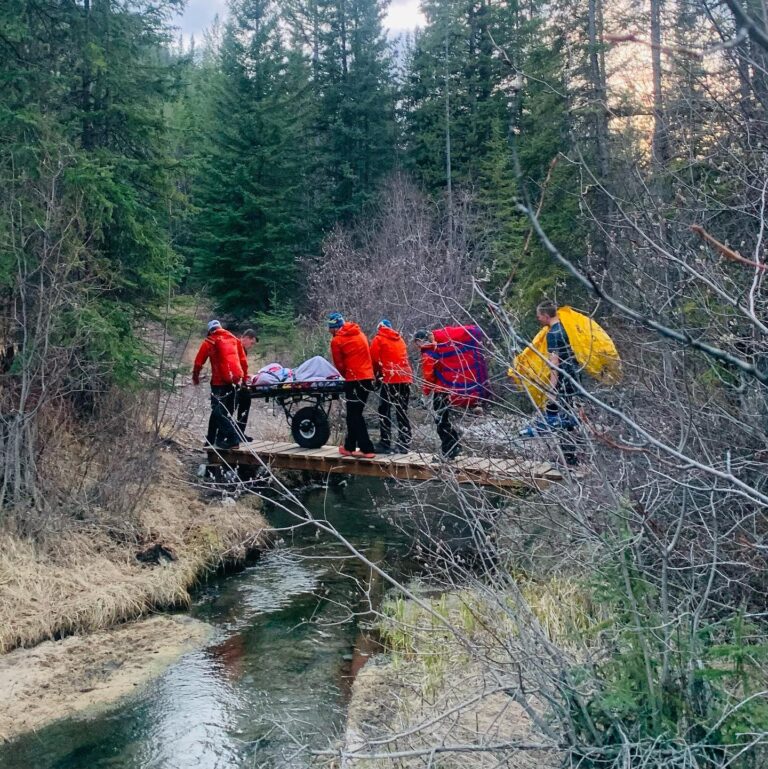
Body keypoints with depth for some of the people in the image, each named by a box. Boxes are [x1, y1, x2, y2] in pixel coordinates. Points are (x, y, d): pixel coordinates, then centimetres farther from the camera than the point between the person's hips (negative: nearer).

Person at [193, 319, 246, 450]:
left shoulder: (209, 341, 4)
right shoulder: (234, 339, 16)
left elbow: (199, 362, 5)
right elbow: (243, 360, 17)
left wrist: (195, 377, 20)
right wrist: (243, 377, 27)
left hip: (221, 380, -6)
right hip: (235, 379, 6)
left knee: (219, 411, -5)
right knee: (227, 411, 13)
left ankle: (233, 439, -17)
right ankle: (216, 440, 20)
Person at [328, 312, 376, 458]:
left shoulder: (337, 341, -3)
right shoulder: (360, 335, 15)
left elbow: (339, 364, 2)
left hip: (354, 380, -7)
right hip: (368, 377, 7)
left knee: (354, 415, -1)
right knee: (353, 414, 15)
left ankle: (367, 449, -6)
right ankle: (350, 447, 22)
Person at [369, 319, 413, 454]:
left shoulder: (378, 339, 5)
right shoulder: (400, 339, 20)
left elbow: (374, 360, 1)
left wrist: (377, 375, 17)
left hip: (389, 379, -5)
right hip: (405, 379, 5)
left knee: (384, 412, 2)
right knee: (402, 412, 10)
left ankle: (385, 444, -1)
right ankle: (404, 445, 9)